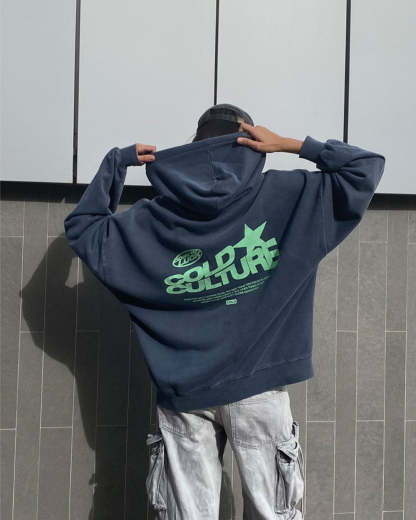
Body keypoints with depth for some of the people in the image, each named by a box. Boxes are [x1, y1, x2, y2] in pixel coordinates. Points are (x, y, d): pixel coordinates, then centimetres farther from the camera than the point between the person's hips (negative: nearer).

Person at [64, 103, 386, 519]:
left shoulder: (152, 218, 2)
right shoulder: (283, 195, -4)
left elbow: (82, 227, 15)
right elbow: (366, 168, 2)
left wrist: (117, 161, 17)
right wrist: (292, 146, 1)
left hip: (183, 393, 2)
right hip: (259, 387, -2)